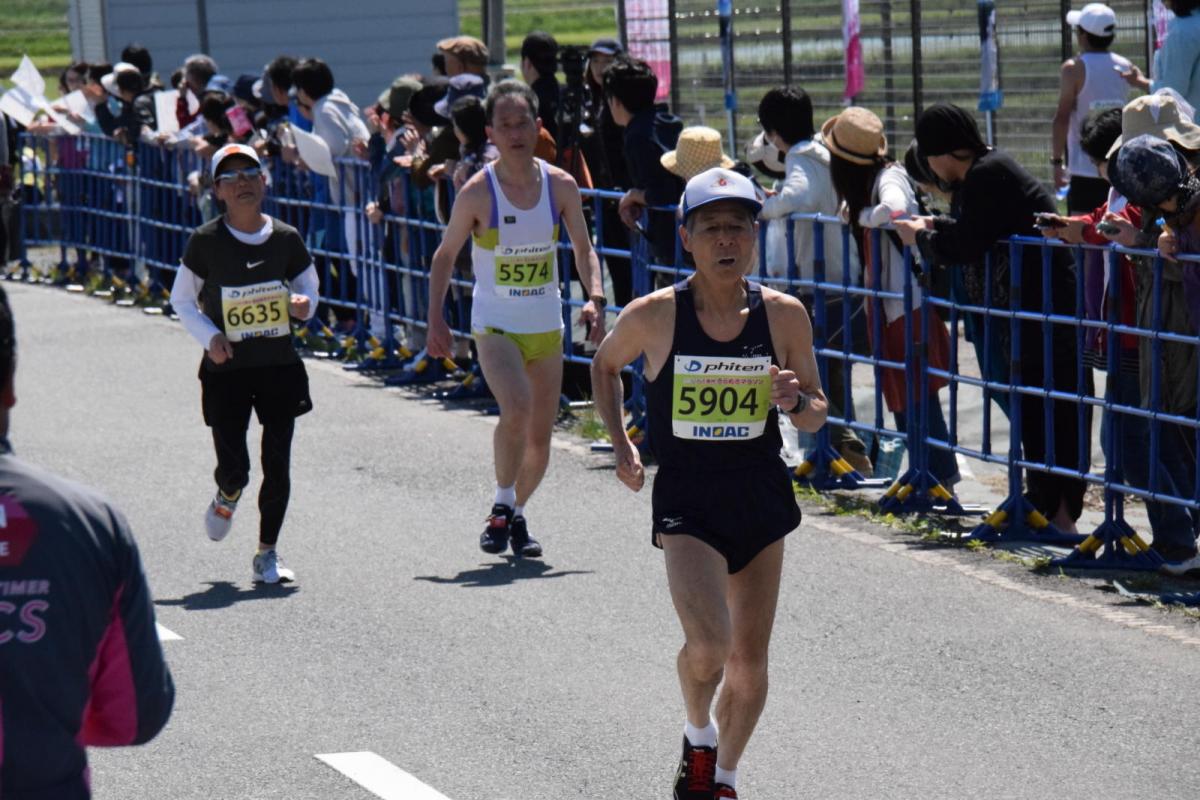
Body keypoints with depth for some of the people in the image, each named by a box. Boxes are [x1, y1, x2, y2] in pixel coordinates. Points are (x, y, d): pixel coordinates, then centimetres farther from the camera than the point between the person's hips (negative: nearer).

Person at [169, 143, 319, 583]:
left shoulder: (286, 239, 0)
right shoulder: (206, 242, -7)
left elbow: (308, 286, 14)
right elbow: (181, 299, 3)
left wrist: (304, 304, -10)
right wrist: (209, 336, -13)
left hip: (280, 366, 2)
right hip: (226, 370, -2)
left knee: (277, 465, 0)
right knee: (233, 469, -6)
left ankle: (267, 552, 16)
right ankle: (225, 500, 32)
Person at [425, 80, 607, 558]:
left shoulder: (560, 186, -2)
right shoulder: (478, 192, -10)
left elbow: (583, 248, 8)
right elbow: (445, 255, 0)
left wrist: (594, 298, -8)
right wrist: (436, 319, -7)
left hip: (547, 326, 4)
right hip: (494, 325, -4)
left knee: (540, 434, 7)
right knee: (516, 409, -27)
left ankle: (517, 516, 29)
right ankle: (501, 506, -7)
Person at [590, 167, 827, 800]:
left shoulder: (784, 315, -4)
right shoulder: (653, 316, -8)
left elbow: (817, 416, 5)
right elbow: (605, 366, 13)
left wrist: (795, 401, -17)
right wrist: (619, 442, 4)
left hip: (762, 496, 3)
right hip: (685, 500, -3)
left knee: (749, 661, 8)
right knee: (708, 645, -21)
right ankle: (698, 737, 12)